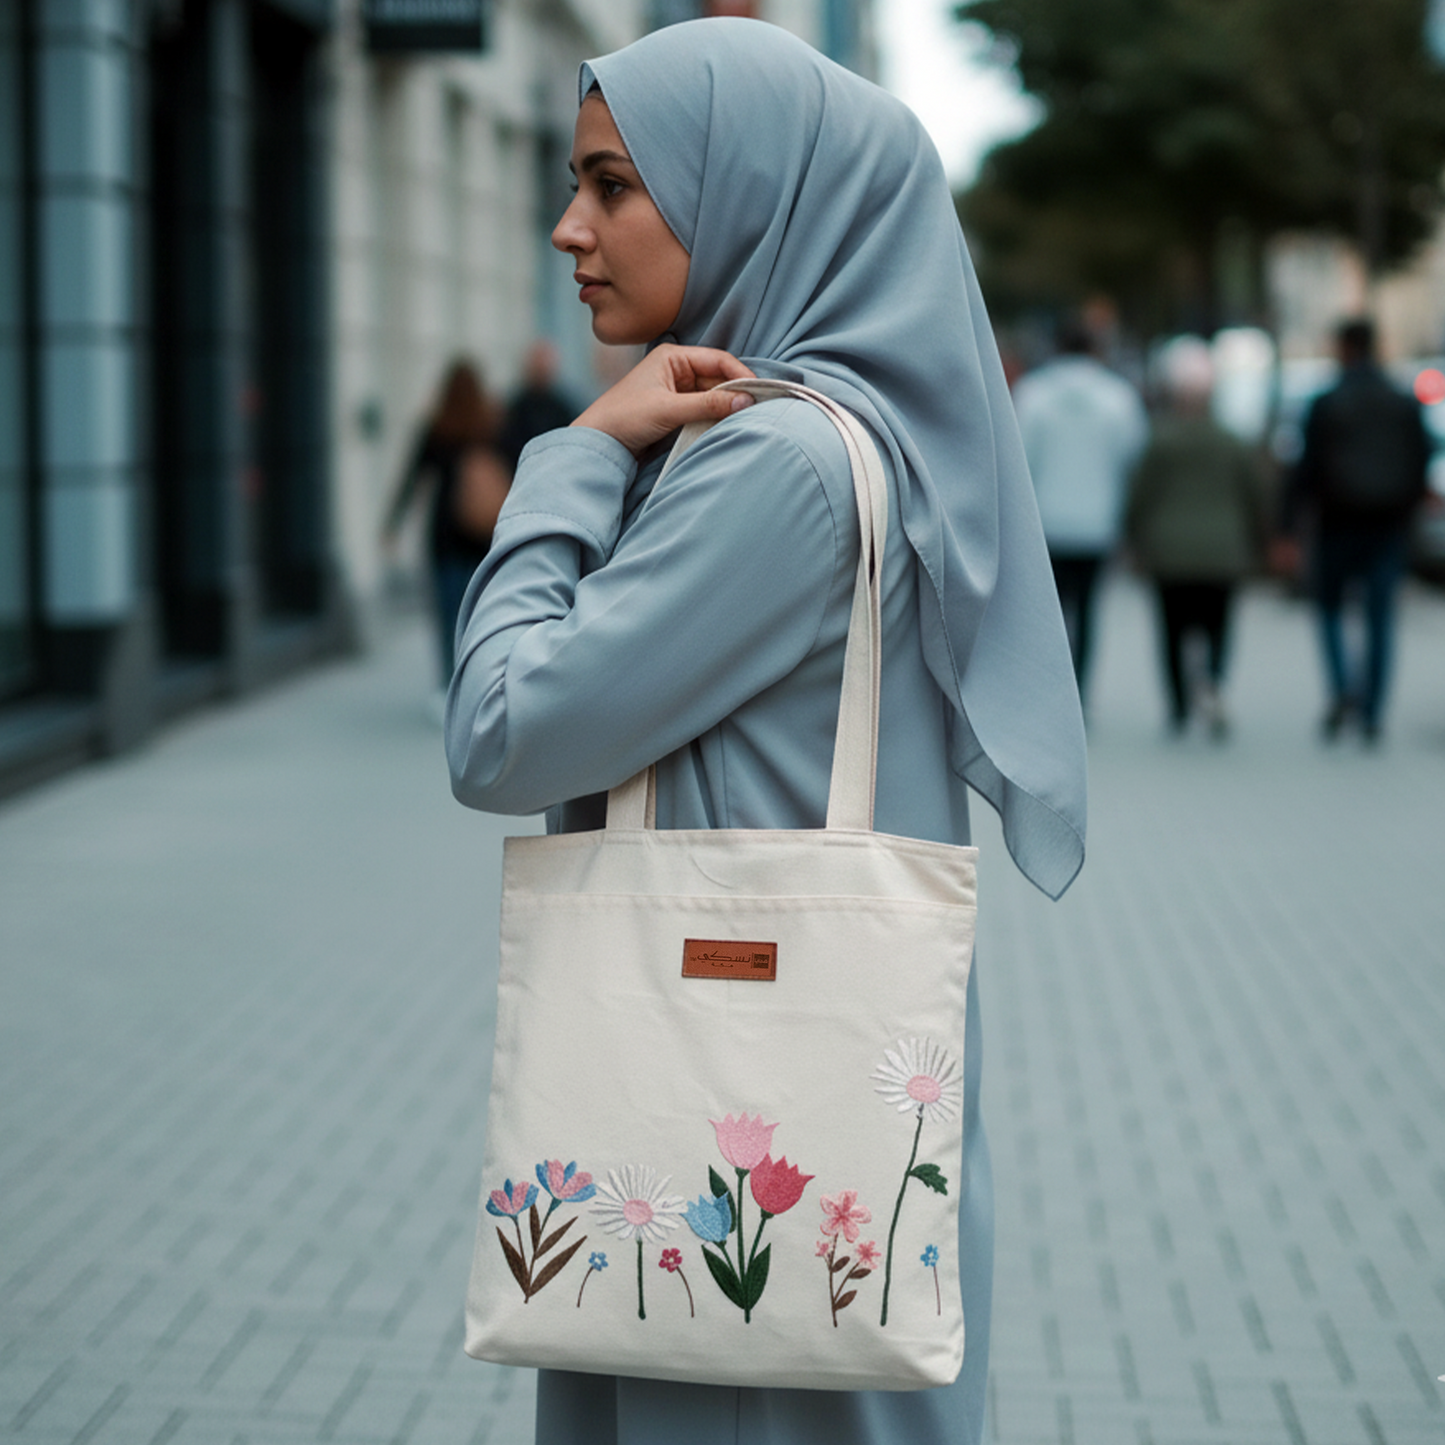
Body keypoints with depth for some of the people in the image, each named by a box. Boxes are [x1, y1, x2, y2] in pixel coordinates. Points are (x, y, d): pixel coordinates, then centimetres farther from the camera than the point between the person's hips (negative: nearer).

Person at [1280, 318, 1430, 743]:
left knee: (1329, 606, 13)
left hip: (1339, 527, -2)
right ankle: (1371, 715, 5)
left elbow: (1307, 469, -9)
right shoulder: (1406, 405, 2)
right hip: (1389, 528, 2)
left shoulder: (1326, 405, -7)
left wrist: (1290, 530, -7)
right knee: (1380, 619, 6)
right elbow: (1421, 468, 4)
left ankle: (1343, 689, -9)